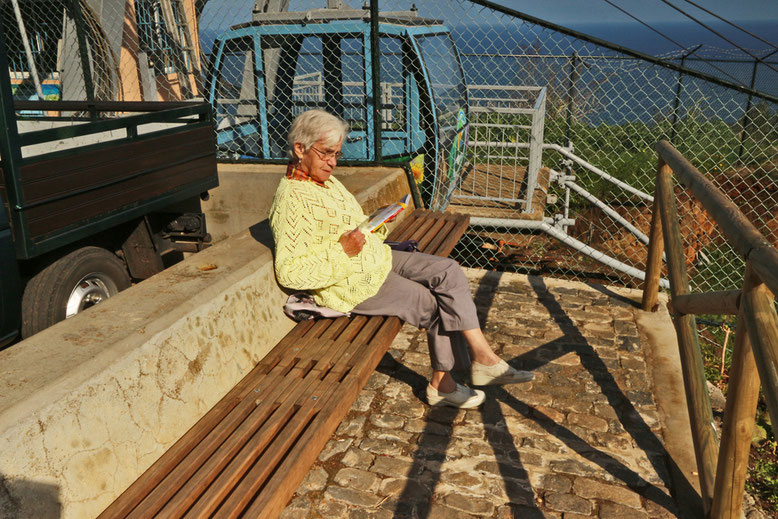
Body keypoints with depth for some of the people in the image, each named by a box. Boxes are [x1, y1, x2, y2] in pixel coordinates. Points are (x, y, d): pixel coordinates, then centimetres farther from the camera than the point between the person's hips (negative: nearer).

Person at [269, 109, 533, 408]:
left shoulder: (326, 180, 11)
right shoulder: (292, 199, -20)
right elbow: (288, 272, -24)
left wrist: (377, 223, 4)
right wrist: (341, 251, -26)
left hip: (375, 258, 10)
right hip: (351, 283, -9)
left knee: (448, 270, -5)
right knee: (435, 305, -9)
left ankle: (483, 356, -4)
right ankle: (442, 384, 11)